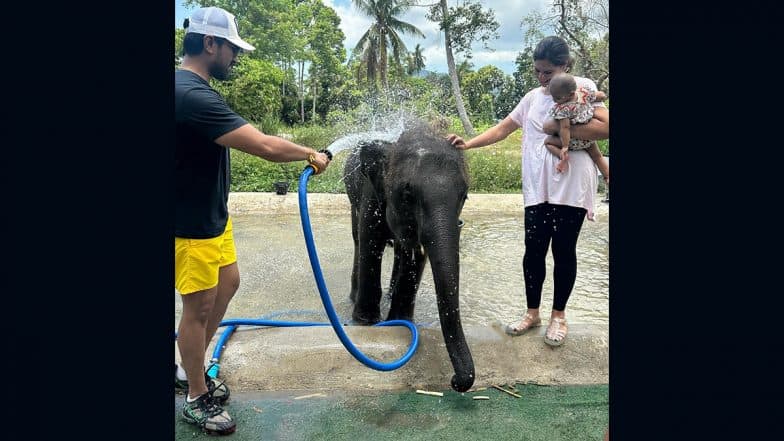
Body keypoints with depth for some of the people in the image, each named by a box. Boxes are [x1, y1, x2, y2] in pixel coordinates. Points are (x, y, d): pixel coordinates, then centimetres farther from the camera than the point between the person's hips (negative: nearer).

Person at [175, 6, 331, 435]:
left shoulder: (191, 89, 7)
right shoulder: (192, 95, -27)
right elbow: (265, 147, -30)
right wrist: (310, 153, -14)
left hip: (211, 214, 10)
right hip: (191, 224, -10)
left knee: (228, 284, 20)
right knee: (199, 306, 3)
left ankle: (188, 368, 36)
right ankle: (197, 399, 23)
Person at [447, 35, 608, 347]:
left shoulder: (582, 87, 0)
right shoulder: (533, 97, 15)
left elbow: (605, 127, -12)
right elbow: (503, 128, 12)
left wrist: (559, 128, -13)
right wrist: (468, 144, 0)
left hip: (570, 186, -4)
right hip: (537, 187, 4)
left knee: (563, 250, 3)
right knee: (534, 249, 5)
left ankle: (558, 315, 20)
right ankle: (532, 312, 21)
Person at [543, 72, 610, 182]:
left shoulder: (563, 109, -34)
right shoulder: (584, 92, -17)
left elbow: (565, 128, -32)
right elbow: (603, 96, -3)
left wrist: (565, 147, -27)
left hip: (573, 142, -6)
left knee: (548, 141, 9)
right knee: (597, 156, 27)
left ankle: (563, 158, -9)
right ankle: (607, 177, 31)